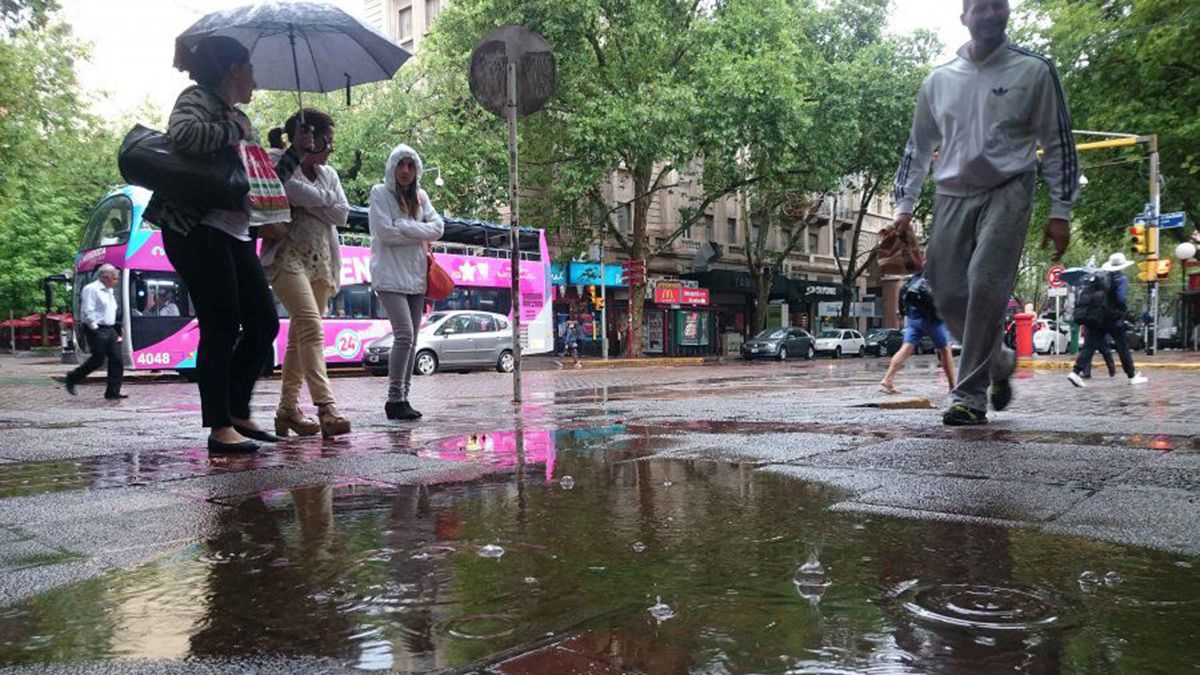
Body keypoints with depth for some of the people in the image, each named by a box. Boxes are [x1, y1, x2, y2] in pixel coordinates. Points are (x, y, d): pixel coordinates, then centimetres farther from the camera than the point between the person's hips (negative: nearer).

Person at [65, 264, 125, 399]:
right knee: (98, 359, -6)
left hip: (110, 330, 9)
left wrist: (117, 331, 18)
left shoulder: (108, 291, 18)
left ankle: (113, 392, 4)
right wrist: (95, 328, -16)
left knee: (117, 360, 1)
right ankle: (72, 379, 16)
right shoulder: (91, 289, -10)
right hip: (97, 331, -9)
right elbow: (87, 312, -17)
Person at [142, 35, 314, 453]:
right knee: (222, 327, -10)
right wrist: (234, 132, -12)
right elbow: (183, 135, -26)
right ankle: (219, 428, -4)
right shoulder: (197, 99, -2)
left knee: (264, 323, 5)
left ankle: (238, 414, 15)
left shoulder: (240, 119, 24)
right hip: (197, 229, -9)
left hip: (236, 234, 9)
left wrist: (296, 152, 18)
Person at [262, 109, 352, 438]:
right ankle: (326, 407, -29)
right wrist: (323, 200, -11)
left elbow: (341, 214, 4)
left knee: (300, 335, 7)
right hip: (288, 257, -6)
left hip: (321, 260, 6)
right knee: (311, 327, -21)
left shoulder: (328, 174, 17)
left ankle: (288, 409, 13)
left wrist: (307, 203, -7)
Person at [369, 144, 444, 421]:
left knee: (411, 339, 5)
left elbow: (437, 228, 3)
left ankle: (403, 398, 10)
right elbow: (385, 232, -11)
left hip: (416, 276, 6)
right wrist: (419, 234, -5)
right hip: (391, 275, -6)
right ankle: (394, 398, -10)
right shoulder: (380, 193, 0)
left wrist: (404, 227, -9)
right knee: (404, 334, -17)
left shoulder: (420, 196, 15)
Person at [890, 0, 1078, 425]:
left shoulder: (1034, 71, 4)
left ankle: (970, 396, -13)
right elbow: (918, 147, 18)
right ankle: (1000, 361, 23)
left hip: (1007, 192, -3)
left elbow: (1057, 145, 5)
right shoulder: (938, 80, 12)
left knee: (985, 286, -21)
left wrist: (1060, 212, -1)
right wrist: (904, 206, 11)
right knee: (948, 294, -3)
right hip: (952, 196, 4)